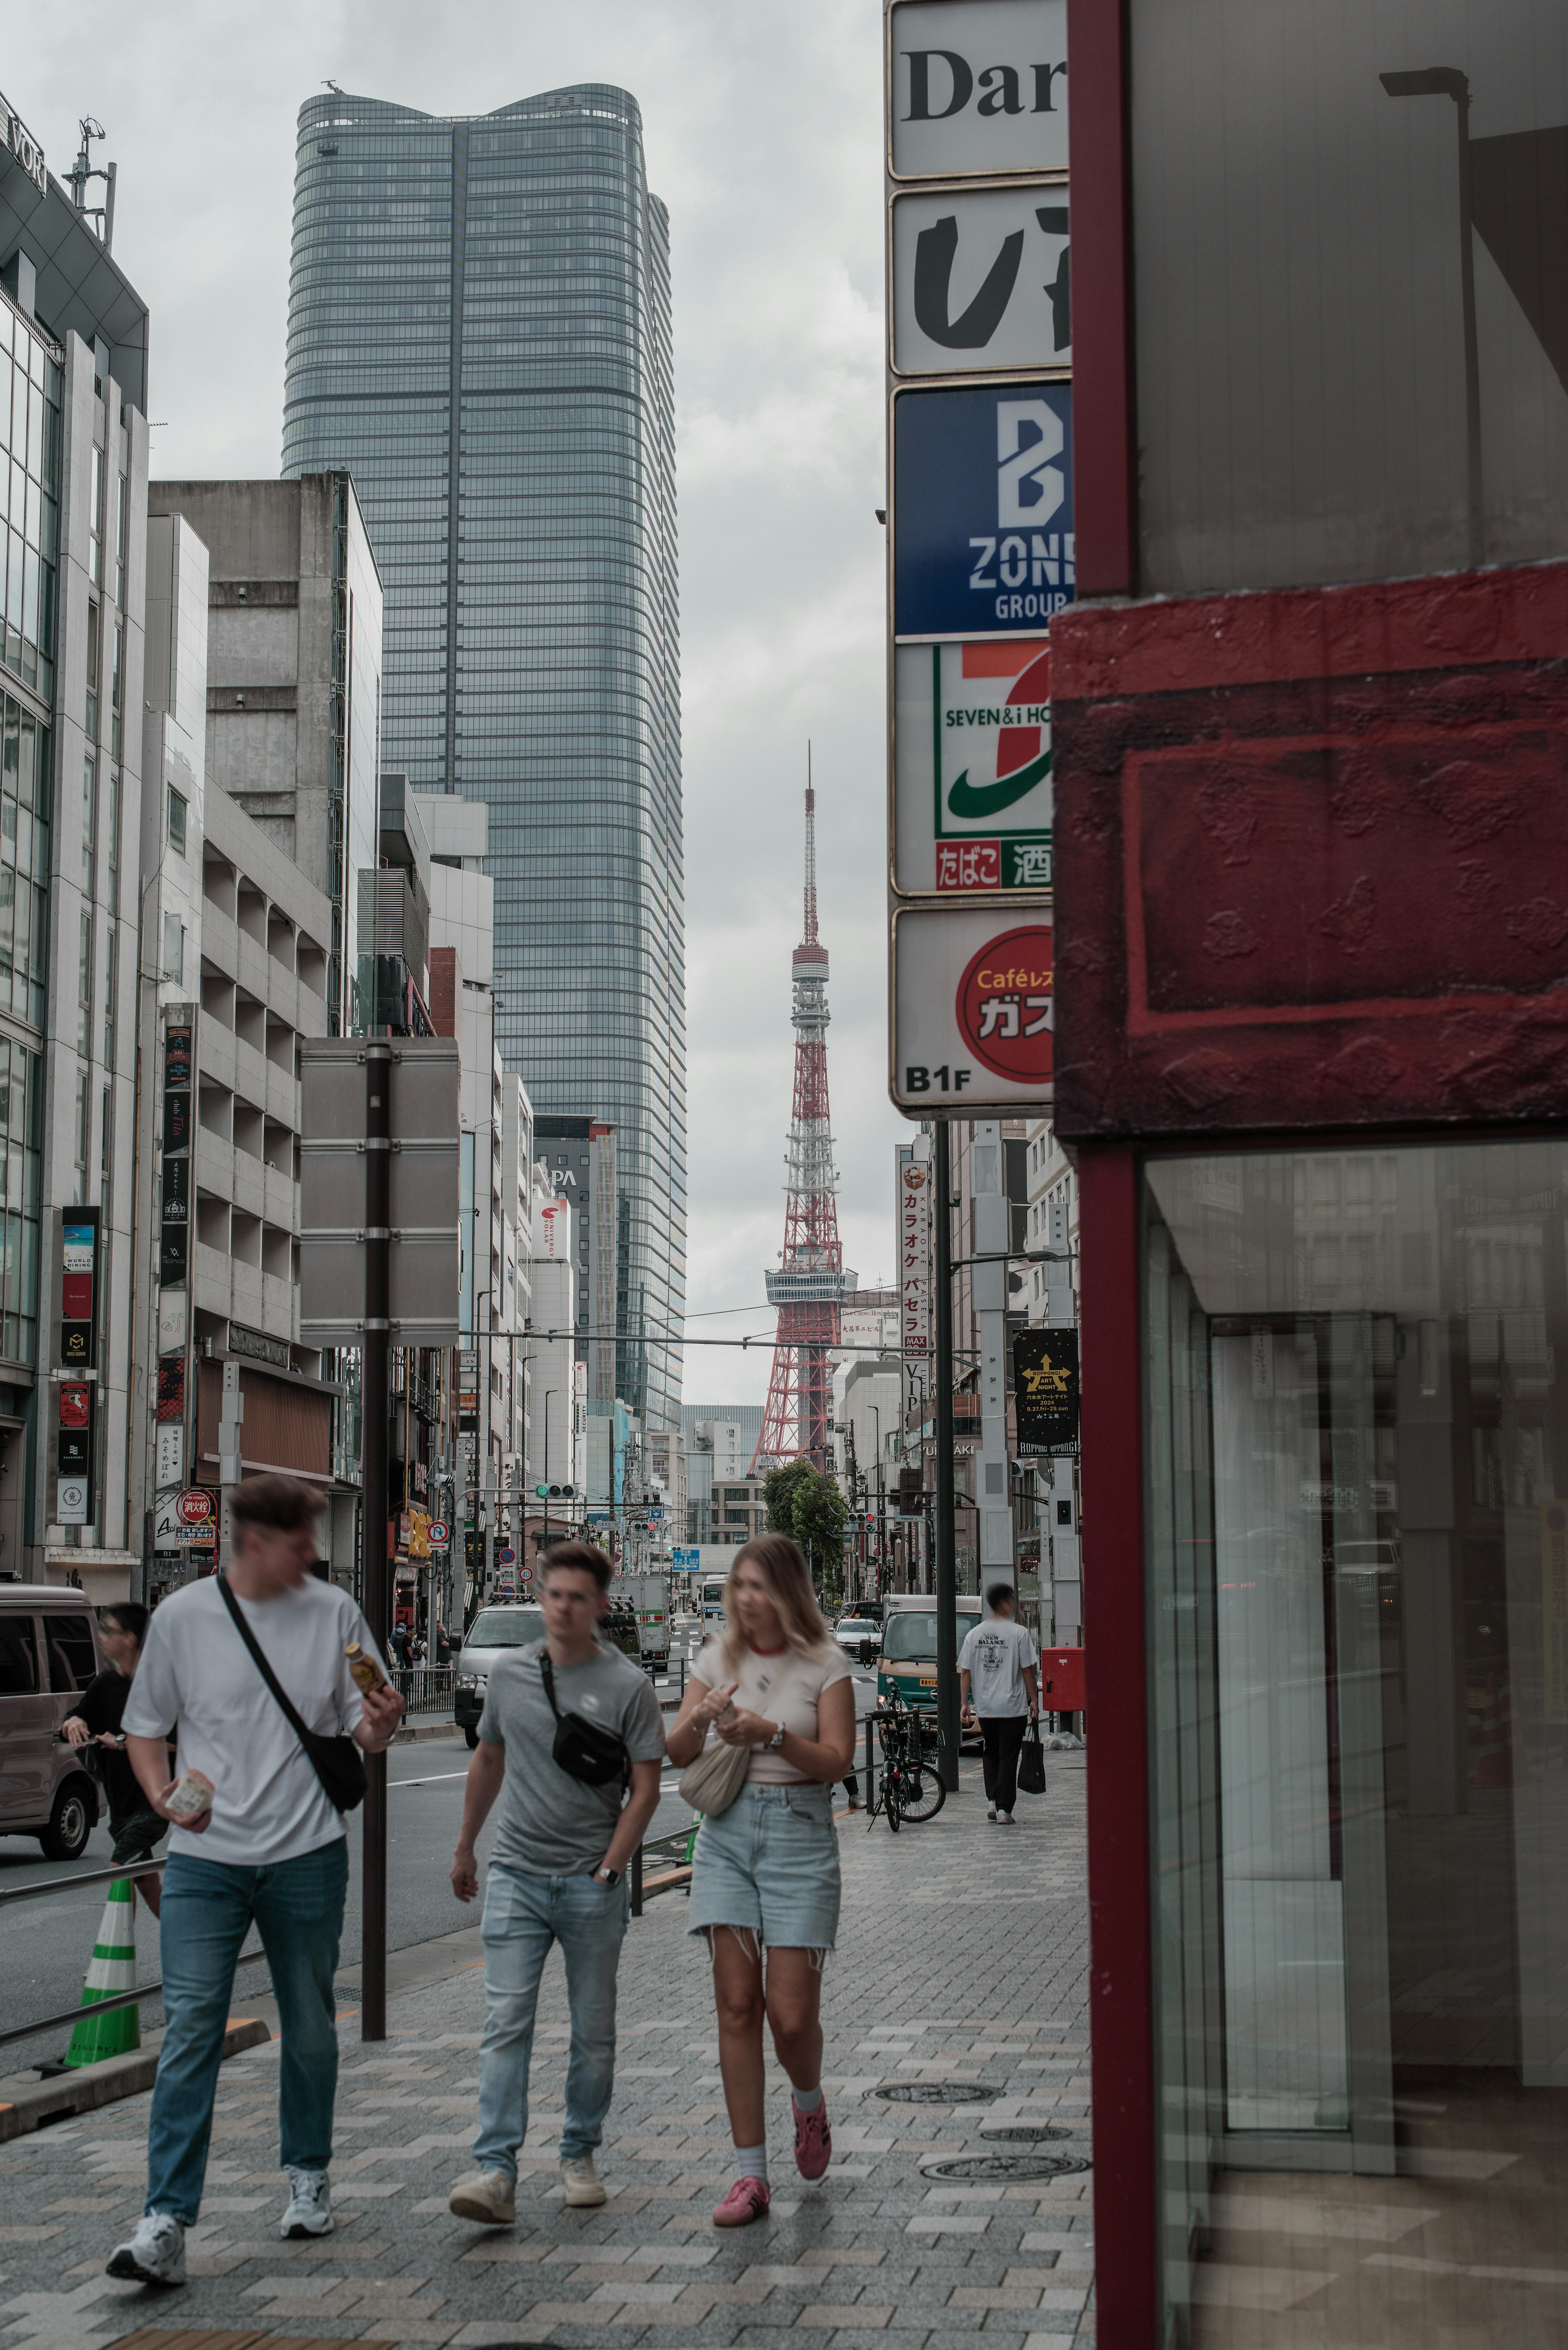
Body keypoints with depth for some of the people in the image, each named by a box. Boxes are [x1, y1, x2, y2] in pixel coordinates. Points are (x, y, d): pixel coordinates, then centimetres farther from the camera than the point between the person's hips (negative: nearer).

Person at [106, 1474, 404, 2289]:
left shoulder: (334, 1613, 1)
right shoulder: (182, 1616, -1)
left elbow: (364, 1733, 5)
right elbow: (146, 1725, 9)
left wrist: (380, 1725, -19)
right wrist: (161, 1794, -9)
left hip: (308, 1856, 1)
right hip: (205, 1859, -1)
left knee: (311, 2028, 14)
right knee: (190, 2031, -10)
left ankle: (308, 2175, 34)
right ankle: (166, 2222, -10)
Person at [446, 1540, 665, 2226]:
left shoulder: (627, 1686, -5)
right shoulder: (509, 1672, 6)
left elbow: (646, 1788, -3)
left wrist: (610, 1869, -10)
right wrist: (465, 1848, 24)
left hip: (592, 1883, -2)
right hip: (516, 1875, 2)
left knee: (593, 2032, 8)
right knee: (506, 2023, -8)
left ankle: (580, 2155, 24)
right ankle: (496, 2173, -12)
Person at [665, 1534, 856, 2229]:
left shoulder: (824, 1664, -1)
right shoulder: (718, 1658, 8)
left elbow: (837, 1761, -9)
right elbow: (678, 1756, 6)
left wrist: (772, 1734, -23)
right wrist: (699, 1721, -16)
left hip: (799, 1833, -3)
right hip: (727, 1833, 3)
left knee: (791, 2013, -5)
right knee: (737, 2005, -2)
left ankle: (809, 2108, 30)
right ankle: (749, 2175, 4)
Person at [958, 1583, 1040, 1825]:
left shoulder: (973, 1635, 3)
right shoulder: (1019, 1633, -8)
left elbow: (965, 1672, 3)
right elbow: (1028, 1670, -7)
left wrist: (964, 1703, 8)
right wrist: (1034, 1700, 2)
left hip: (984, 1708, 4)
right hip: (1013, 1706, -4)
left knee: (992, 1753, 20)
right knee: (1008, 1757, 2)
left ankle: (991, 1800, 11)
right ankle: (1004, 1809, -3)